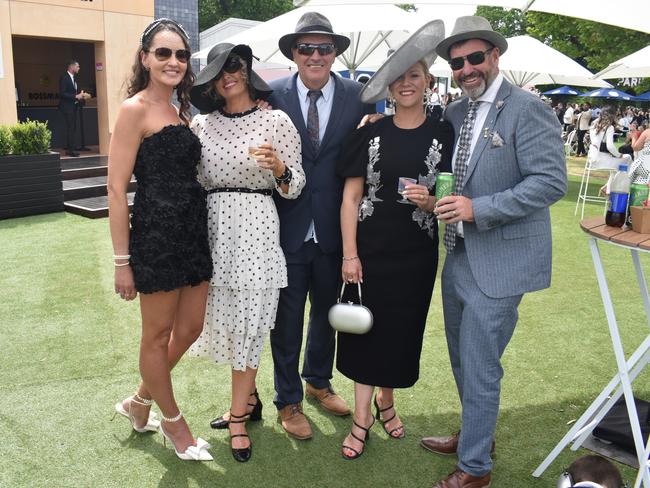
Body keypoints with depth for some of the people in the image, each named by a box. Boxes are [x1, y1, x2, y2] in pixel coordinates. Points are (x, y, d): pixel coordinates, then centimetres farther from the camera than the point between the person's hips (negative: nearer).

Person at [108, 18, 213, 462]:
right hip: (156, 235, -8)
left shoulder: (180, 111, 14)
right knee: (158, 335, 10)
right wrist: (123, 261, -14)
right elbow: (117, 189, -13)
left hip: (194, 232, 8)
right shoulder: (135, 109, -9)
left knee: (190, 329, 16)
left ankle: (140, 402, 38)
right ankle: (173, 422, 30)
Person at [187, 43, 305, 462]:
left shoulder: (276, 121, -1)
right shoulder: (202, 125, 9)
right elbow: (193, 180, 15)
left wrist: (278, 167, -20)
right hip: (213, 226, 4)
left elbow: (295, 187, -2)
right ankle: (249, 398, 32)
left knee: (248, 321, 1)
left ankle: (239, 417, 15)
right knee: (225, 317, 11)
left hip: (257, 226, -4)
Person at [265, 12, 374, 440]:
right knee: (287, 318, 10)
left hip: (334, 229, 2)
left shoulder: (359, 96, -2)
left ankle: (319, 381, 45)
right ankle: (288, 401, 31)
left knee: (328, 312, 20)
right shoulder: (274, 95, -5)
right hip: (287, 228, -2)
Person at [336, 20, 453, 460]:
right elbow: (351, 196, -3)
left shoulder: (444, 134, -1)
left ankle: (386, 399, 38)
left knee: (402, 328, 12)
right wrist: (350, 254, -9)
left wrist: (430, 201, -19)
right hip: (369, 248, 0)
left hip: (416, 252, 1)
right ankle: (362, 416, 22)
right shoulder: (370, 134, -1)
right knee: (364, 327, 6)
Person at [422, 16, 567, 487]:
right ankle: (476, 433, 43)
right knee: (462, 359, 20)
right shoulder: (454, 112, 9)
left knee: (480, 368, 1)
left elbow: (551, 181, -19)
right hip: (459, 256, 8)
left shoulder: (528, 109, -13)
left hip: (500, 262, -7)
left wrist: (478, 209, -24)